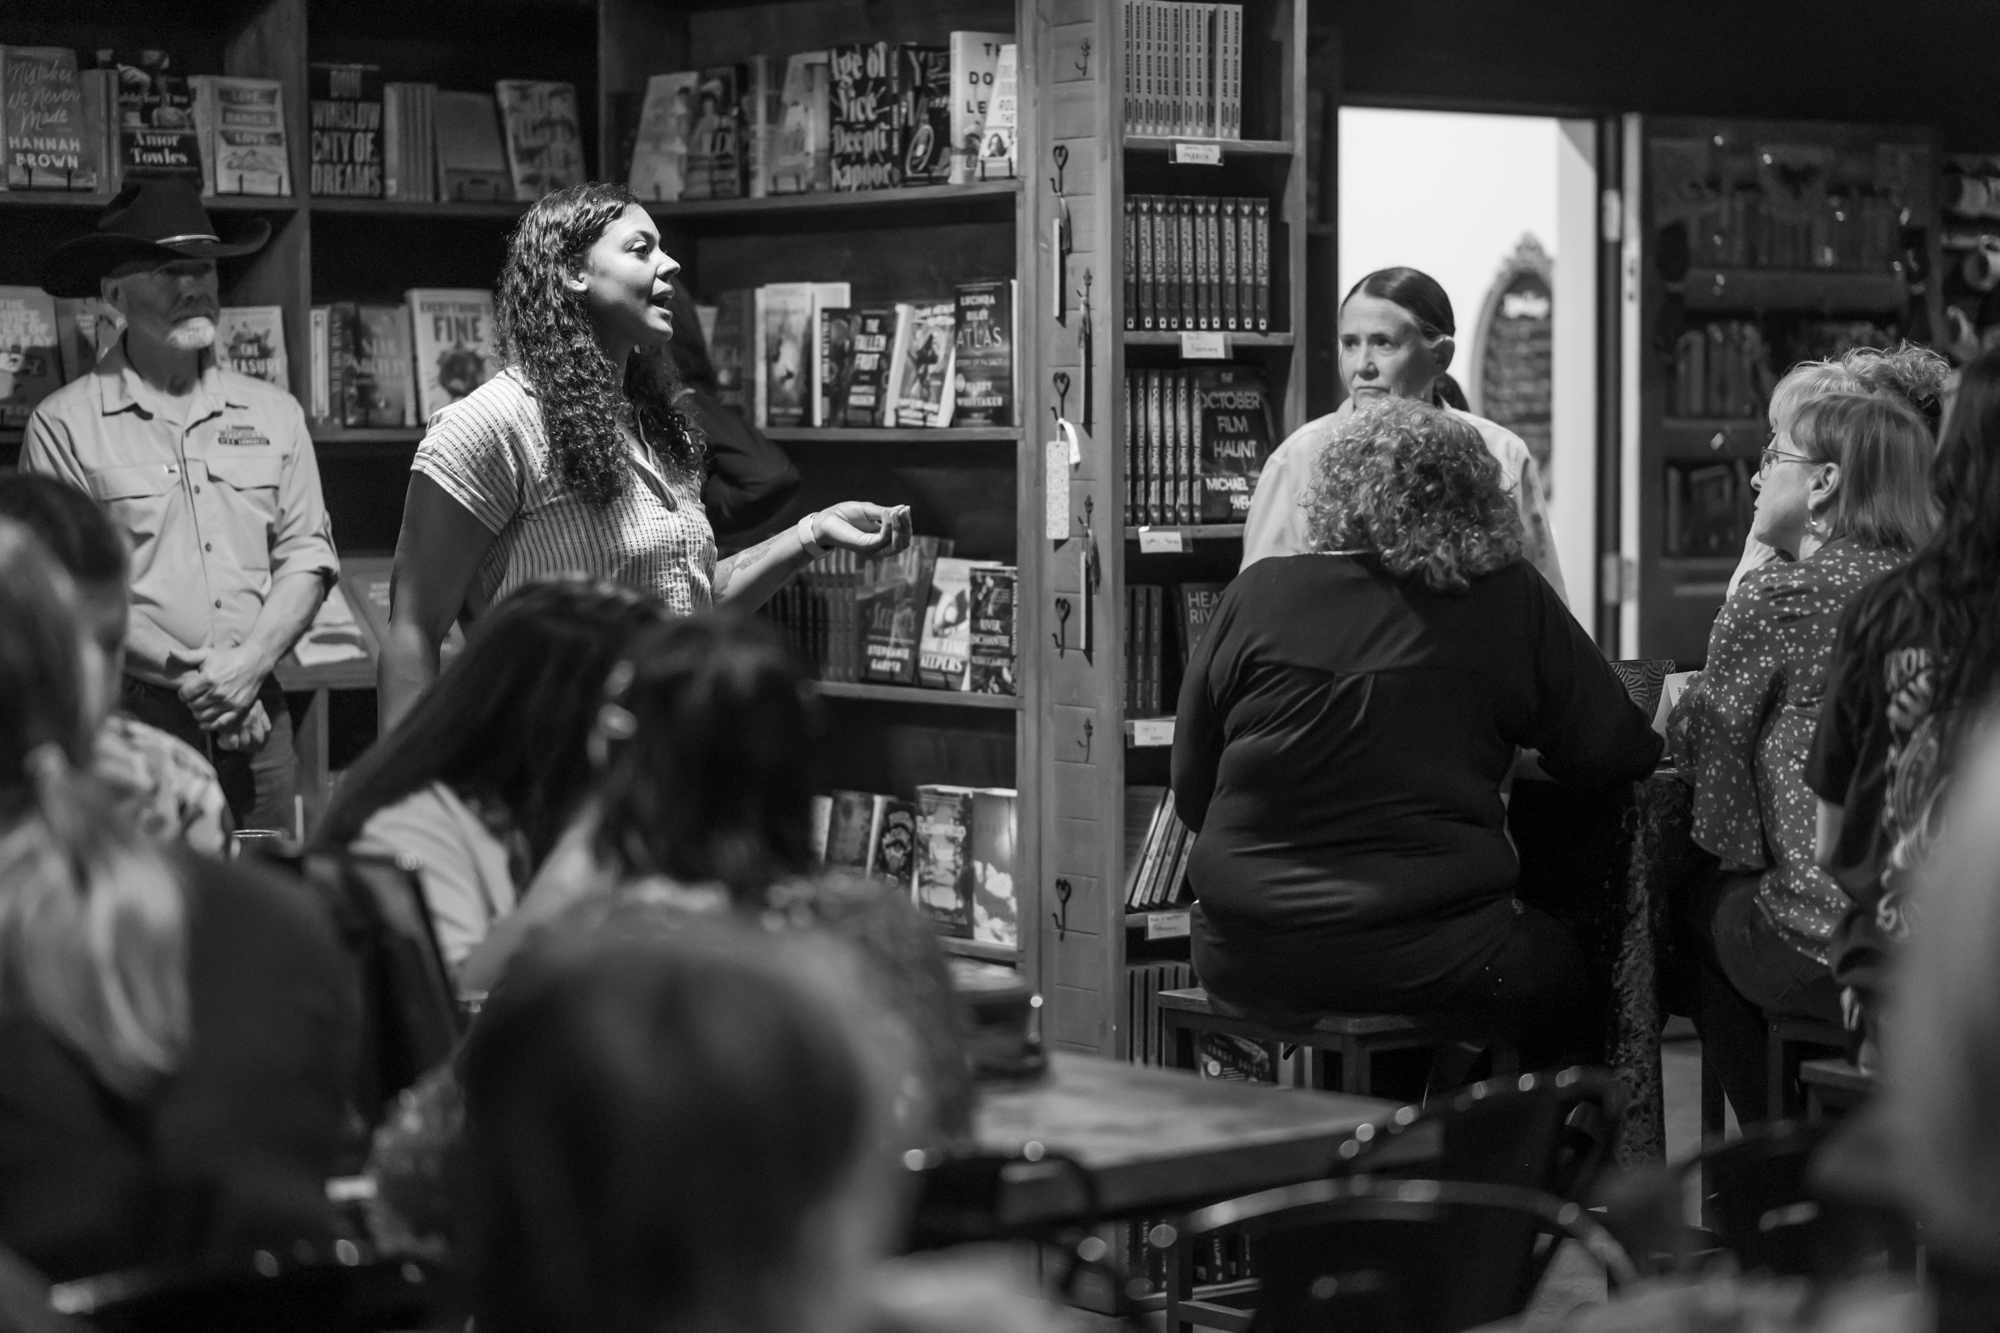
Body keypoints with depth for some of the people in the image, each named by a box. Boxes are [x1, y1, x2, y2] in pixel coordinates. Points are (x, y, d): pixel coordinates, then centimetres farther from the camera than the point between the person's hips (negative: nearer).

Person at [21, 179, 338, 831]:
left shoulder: (273, 413, 12)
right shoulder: (64, 426, -2)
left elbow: (306, 556, 8)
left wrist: (249, 663, -9)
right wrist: (188, 674, -13)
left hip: (257, 714, 4)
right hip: (127, 722, -4)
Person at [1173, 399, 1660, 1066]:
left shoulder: (1256, 594, -2)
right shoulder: (1511, 600, -4)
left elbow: (1190, 789, 5)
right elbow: (1619, 753, 2)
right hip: (1425, 955, -3)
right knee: (1553, 966, 27)